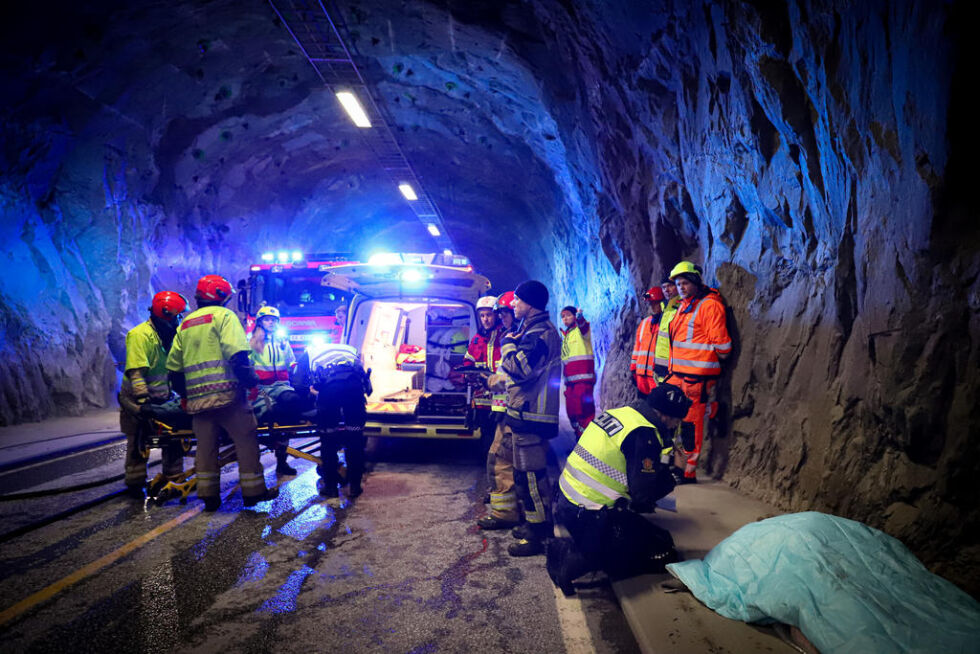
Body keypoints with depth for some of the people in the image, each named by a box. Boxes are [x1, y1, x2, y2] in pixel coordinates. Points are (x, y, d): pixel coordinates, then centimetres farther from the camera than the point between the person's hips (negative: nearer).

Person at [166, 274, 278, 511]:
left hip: (196, 399, 6)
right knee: (246, 440, 2)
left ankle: (209, 497, 15)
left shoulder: (185, 324, 20)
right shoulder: (224, 315, 0)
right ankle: (254, 491, 5)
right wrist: (251, 380, -9)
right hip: (226, 394, -6)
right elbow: (237, 354, -16)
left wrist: (184, 394, 28)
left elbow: (173, 366, 20)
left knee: (205, 446, 11)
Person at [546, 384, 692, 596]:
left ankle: (569, 550, 7)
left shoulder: (618, 413, 10)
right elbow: (644, 494, -14)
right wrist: (676, 470, 1)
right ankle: (578, 560, -9)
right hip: (590, 519, -9)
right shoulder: (644, 434, -15)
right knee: (662, 548, 0)